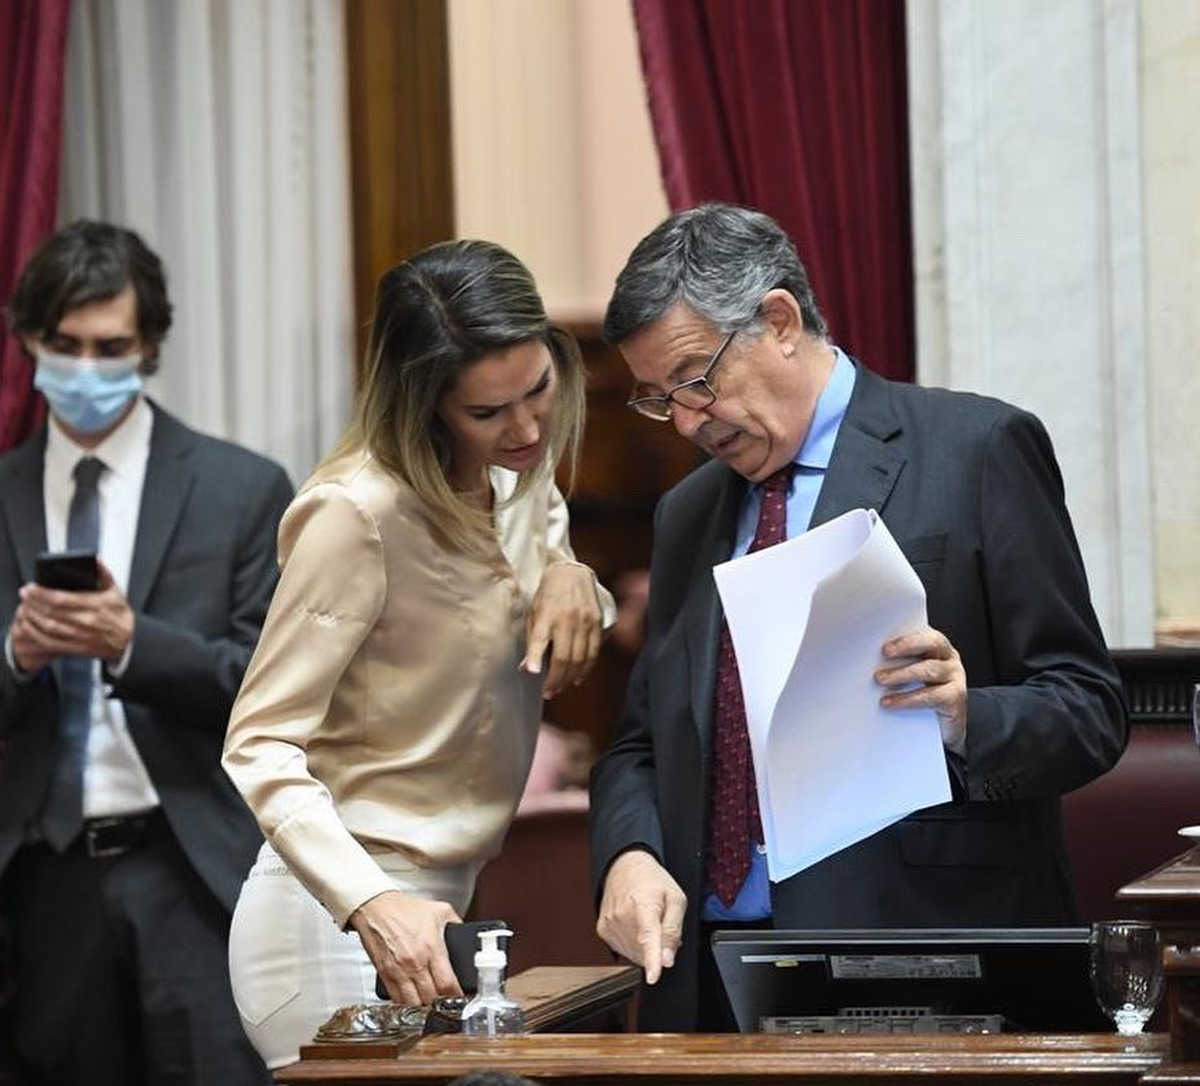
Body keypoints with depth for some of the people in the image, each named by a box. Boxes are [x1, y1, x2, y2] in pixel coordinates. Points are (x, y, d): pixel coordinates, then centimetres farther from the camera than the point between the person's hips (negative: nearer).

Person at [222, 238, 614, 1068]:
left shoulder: (521, 471, 3)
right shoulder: (358, 516, -20)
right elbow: (261, 745, -22)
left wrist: (570, 578, -4)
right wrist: (370, 905, -37)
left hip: (442, 906, 8)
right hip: (342, 922, -8)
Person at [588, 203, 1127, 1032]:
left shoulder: (977, 450, 0)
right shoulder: (687, 515, 19)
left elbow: (1088, 711, -2)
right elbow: (645, 742, 20)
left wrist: (964, 721, -21)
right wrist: (630, 856, 0)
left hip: (924, 965, -5)